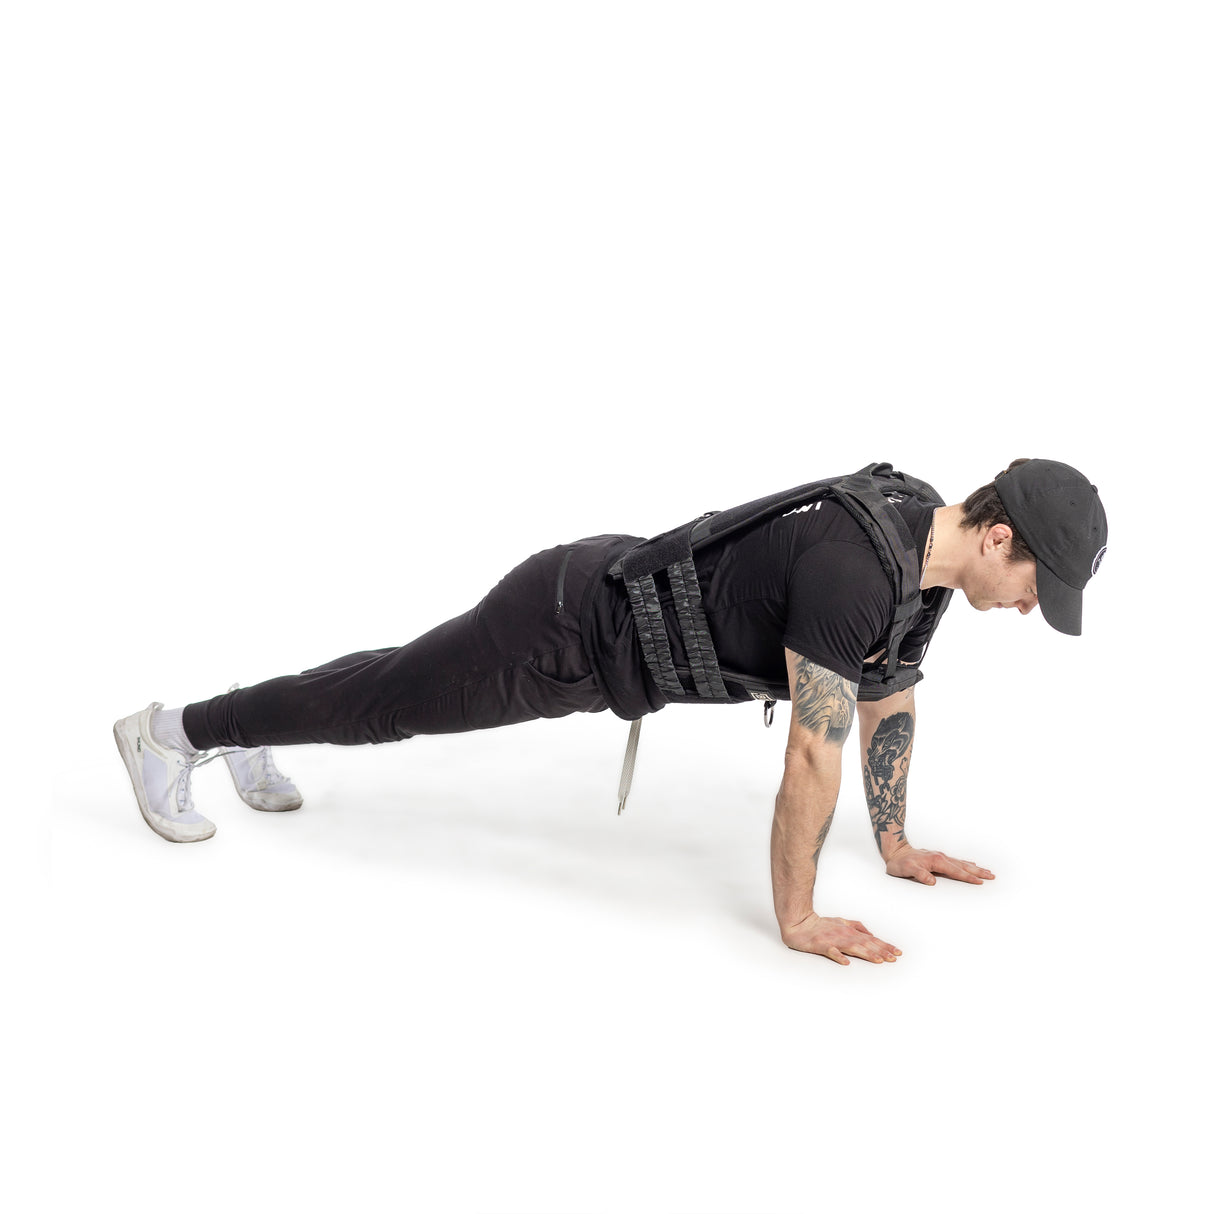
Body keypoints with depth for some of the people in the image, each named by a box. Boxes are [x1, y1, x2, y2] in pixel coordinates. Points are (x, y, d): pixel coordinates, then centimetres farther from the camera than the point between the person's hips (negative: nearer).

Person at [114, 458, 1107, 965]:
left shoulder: (928, 541, -2)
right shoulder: (851, 576, -33)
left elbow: (890, 700, 10)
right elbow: (813, 757, -30)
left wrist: (897, 844, 16)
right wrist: (797, 918, -20)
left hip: (613, 598, 9)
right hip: (573, 629, -8)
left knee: (403, 687, 25)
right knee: (386, 703, 9)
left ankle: (242, 738, 47)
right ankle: (173, 733, 29)